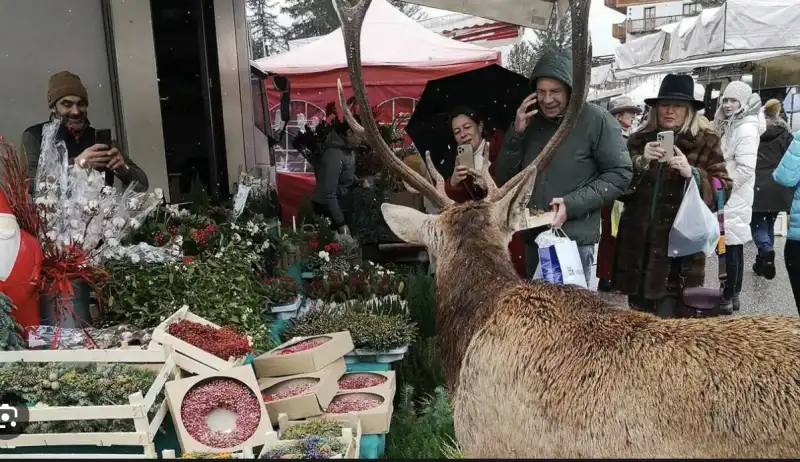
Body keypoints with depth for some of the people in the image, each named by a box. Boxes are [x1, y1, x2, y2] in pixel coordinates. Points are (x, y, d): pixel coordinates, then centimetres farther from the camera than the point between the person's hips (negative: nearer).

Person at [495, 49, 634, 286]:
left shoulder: (596, 119, -6)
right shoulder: (531, 122, 9)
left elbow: (620, 174, -7)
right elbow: (503, 177, 9)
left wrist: (573, 204, -17)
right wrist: (516, 133, -5)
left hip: (575, 240, -5)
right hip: (533, 238, 5)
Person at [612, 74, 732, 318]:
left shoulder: (706, 140, 3)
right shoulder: (640, 139, 10)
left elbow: (723, 188, -2)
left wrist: (692, 173, -19)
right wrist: (640, 163, -14)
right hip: (638, 240, 3)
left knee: (667, 319, -5)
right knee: (638, 318, 10)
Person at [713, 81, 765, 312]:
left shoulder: (746, 129, -14)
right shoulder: (728, 126, 14)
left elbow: (745, 170, -20)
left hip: (734, 199, -9)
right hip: (727, 197, 9)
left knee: (729, 248, -5)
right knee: (734, 248, 13)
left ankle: (727, 299, 2)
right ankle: (734, 296, 21)